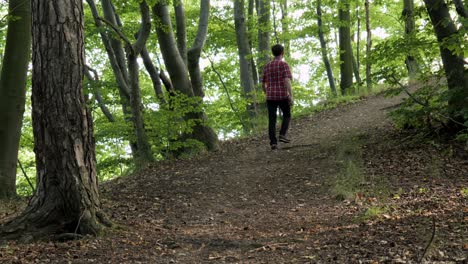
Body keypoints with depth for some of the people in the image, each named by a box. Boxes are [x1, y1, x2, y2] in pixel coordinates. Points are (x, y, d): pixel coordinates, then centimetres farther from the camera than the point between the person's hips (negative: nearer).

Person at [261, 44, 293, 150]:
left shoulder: (267, 66, 10)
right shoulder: (284, 65, -6)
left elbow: (263, 84, 14)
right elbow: (287, 81, -18)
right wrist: (291, 96, -19)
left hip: (271, 97, 4)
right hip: (283, 96, -3)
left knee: (272, 120, 5)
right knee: (287, 115, 18)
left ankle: (273, 142, -3)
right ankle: (282, 135, 2)